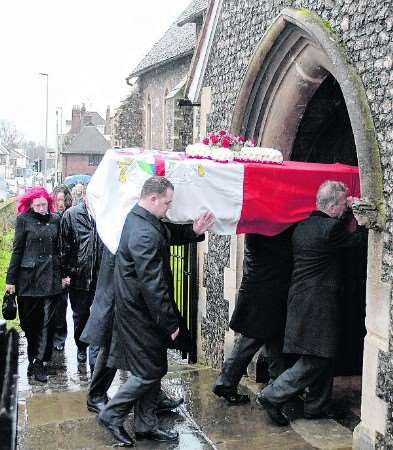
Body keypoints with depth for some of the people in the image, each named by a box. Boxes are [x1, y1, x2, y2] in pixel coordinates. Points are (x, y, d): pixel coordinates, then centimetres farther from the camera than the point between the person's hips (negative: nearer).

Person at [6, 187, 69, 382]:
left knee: (47, 321, 0)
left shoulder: (55, 219, 5)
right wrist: (10, 279, -3)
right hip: (28, 277, -1)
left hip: (51, 277, 2)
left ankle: (39, 362, 6)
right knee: (29, 321, 9)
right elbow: (17, 249, -1)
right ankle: (33, 357, 27)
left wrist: (64, 273, 7)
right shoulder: (24, 219, -1)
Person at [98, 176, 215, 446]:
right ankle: (111, 415, 20)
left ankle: (146, 425, 30)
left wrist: (193, 231, 0)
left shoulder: (139, 218, 5)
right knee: (149, 372, 4)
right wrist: (170, 323, -18)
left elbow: (168, 234, 20)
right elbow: (152, 285, -26)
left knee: (153, 370, 17)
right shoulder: (145, 234, -27)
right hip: (141, 315, -10)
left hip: (140, 310, 10)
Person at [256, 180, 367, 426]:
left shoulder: (303, 226, 11)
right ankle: (272, 396, 2)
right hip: (318, 303, -10)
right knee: (315, 360, -1)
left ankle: (317, 407, 26)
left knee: (323, 357, 18)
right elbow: (361, 238, -9)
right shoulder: (329, 228, -18)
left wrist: (349, 212, 16)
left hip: (302, 300, 10)